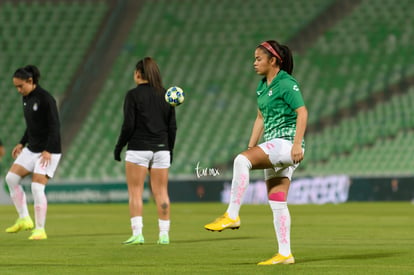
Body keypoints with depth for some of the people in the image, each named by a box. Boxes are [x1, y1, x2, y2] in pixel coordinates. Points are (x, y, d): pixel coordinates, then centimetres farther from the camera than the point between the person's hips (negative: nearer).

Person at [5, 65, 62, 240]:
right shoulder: (26, 98, 9)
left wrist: (48, 151, -23)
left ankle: (40, 229, -3)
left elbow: (55, 126, -19)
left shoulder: (45, 98, -16)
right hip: (31, 149, 8)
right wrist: (22, 144, 12)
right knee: (11, 177, -3)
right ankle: (24, 220, 2)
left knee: (37, 187, -12)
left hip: (48, 152, -8)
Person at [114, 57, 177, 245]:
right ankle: (164, 234, 4)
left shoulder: (133, 95, -7)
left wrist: (119, 147, -1)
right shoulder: (165, 95, 7)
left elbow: (128, 125, -12)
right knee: (161, 192, 6)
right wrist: (170, 149, 17)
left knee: (135, 192, 1)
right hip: (161, 149, 4)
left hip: (138, 148, -4)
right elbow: (172, 127, 7)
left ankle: (137, 234, -6)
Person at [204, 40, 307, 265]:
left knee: (241, 161, -28)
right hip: (273, 147, 9)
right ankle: (285, 254, 7)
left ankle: (232, 215, -27)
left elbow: (302, 113, -16)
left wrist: (297, 144, -24)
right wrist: (251, 147, 18)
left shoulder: (286, 84, -10)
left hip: (286, 143, -9)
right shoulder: (262, 86, 16)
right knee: (276, 202, 6)